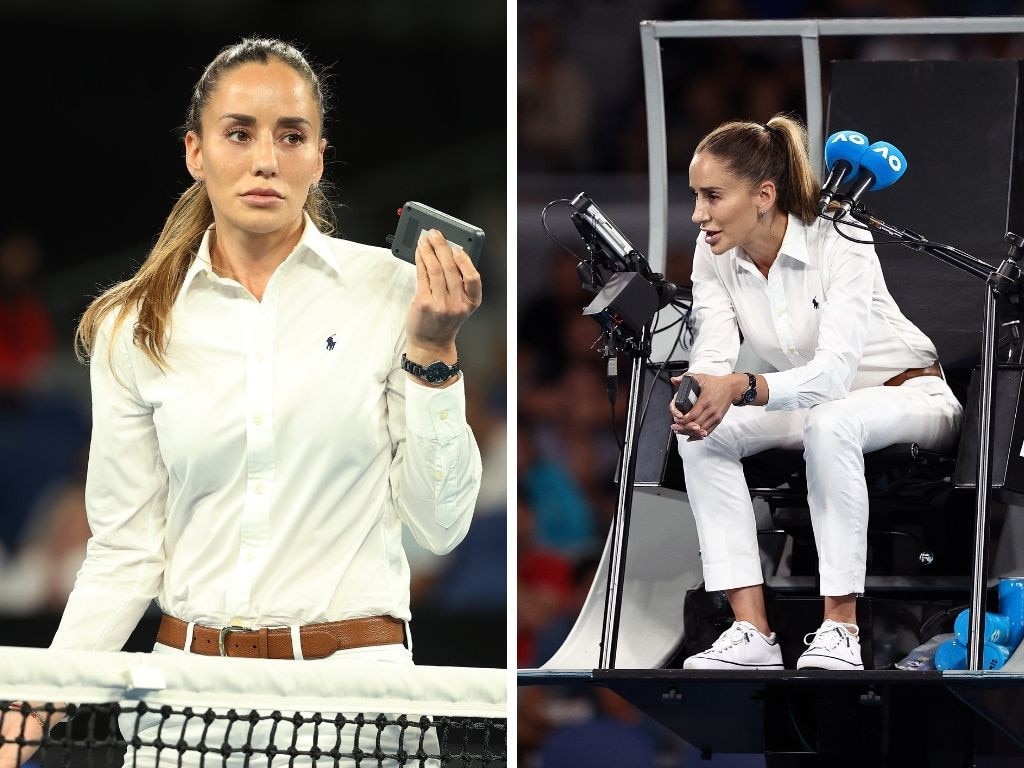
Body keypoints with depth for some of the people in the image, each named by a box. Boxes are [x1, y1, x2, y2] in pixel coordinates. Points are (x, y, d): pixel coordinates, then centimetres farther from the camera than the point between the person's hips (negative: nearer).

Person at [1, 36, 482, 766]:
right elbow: (126, 551, 5)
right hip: (193, 675, 2)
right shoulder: (137, 327, 4)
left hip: (352, 675, -2)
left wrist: (432, 352, -12)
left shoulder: (388, 290, -2)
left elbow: (440, 524, -2)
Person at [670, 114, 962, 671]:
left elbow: (834, 370, -38)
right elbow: (713, 357, -18)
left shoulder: (840, 247, -28)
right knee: (701, 430, -21)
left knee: (830, 421, -39)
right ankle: (751, 630, -25)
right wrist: (699, 399, -43)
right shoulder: (714, 254, -10)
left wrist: (742, 389, -54)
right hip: (816, 407, 6)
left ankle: (841, 626, -34)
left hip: (912, 400, -6)